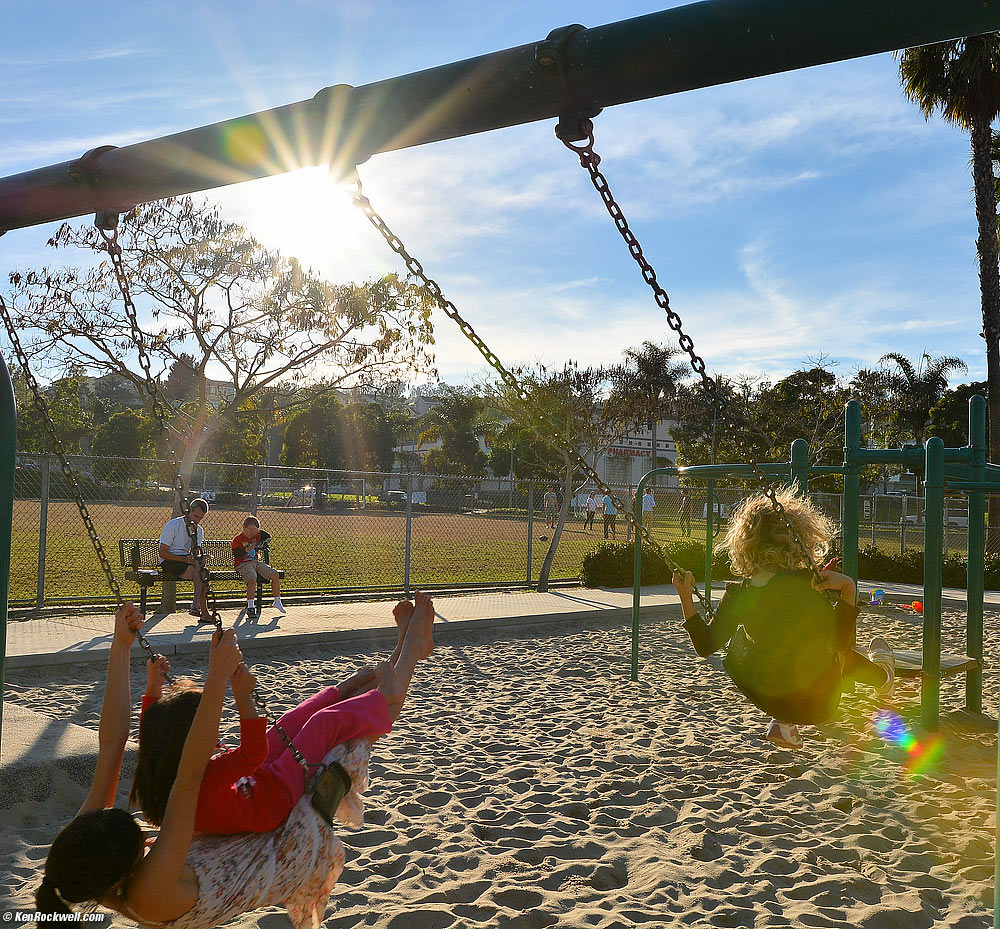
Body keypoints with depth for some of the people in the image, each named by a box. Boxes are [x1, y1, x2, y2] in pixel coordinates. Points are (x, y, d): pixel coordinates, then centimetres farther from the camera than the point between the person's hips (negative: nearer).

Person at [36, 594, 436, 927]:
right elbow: (190, 776, -50)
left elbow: (111, 743, -23)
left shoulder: (84, 847, -22)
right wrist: (218, 678, -54)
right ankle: (412, 648, 18)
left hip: (242, 840, 7)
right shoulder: (151, 894, -41)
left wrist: (120, 647, -25)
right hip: (288, 850, -7)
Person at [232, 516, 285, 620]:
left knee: (274, 575, -10)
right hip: (243, 564, -6)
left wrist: (258, 530, -9)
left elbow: (268, 537, 3)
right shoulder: (237, 540, -5)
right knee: (252, 580, -34)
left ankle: (277, 602, 3)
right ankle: (250, 607, -32)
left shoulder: (257, 536, 13)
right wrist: (246, 550, -30)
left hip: (257, 562, 6)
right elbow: (236, 554, -15)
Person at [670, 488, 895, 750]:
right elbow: (838, 641, -14)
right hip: (817, 705, -2)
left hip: (767, 700, 3)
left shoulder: (737, 596, -13)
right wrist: (847, 590, -12)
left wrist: (686, 598, 1)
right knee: (835, 651, 26)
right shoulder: (804, 584, -23)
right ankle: (880, 675, 54)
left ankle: (783, 722, 30)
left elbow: (705, 646, -4)